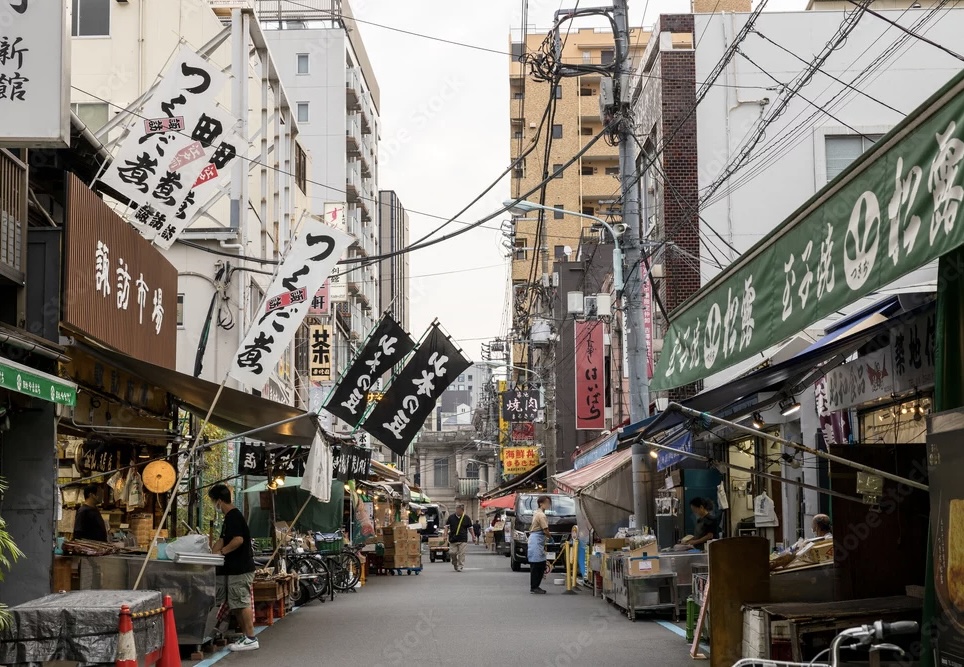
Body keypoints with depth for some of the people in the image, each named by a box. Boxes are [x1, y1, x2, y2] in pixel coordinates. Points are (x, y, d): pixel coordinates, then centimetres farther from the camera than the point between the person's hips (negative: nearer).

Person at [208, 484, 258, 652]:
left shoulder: (234, 517, -15)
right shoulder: (230, 517, 18)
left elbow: (238, 539, -25)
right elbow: (222, 540, 22)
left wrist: (221, 552, -16)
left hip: (240, 569, -10)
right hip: (235, 568, 10)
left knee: (242, 603, -8)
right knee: (237, 604, 12)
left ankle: (250, 639, -5)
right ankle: (246, 636, 16)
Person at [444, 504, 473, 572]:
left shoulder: (466, 518, 3)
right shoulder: (451, 517, 3)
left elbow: (470, 528, 10)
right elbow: (447, 526, 6)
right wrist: (446, 535, -5)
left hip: (463, 539, -1)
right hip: (453, 539, 1)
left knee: (461, 554, -6)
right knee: (452, 553, 1)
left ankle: (460, 566, 1)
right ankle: (455, 563, 26)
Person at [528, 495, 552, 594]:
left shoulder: (537, 513, 18)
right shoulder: (541, 515, -14)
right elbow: (545, 530, -17)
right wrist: (551, 538, 3)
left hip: (538, 542, 10)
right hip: (536, 541, -10)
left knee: (541, 565, 11)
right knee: (536, 565, -8)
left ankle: (536, 586, 15)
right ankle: (534, 588, -7)